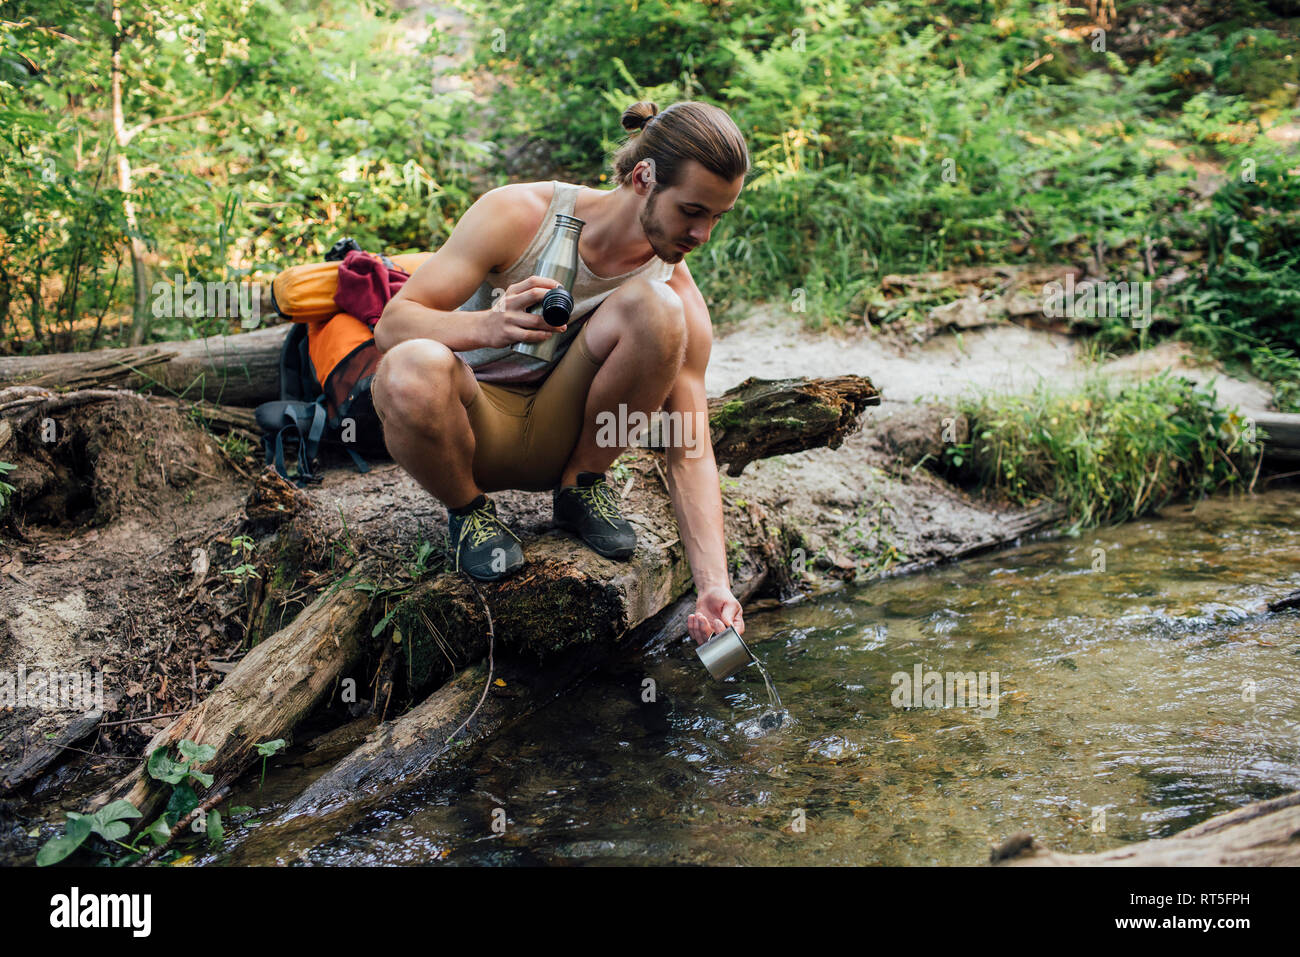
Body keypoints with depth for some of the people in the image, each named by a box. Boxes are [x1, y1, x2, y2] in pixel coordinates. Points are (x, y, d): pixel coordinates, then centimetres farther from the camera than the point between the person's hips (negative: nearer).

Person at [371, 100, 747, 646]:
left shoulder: (680, 298, -11)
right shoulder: (517, 213, -18)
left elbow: (691, 455, -11)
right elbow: (392, 325, -19)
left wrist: (713, 585, -23)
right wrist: (487, 326, -41)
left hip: (556, 435, 2)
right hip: (467, 425, -1)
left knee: (656, 310, -26)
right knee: (412, 369, -40)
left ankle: (583, 485, -3)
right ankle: (468, 509, -7)